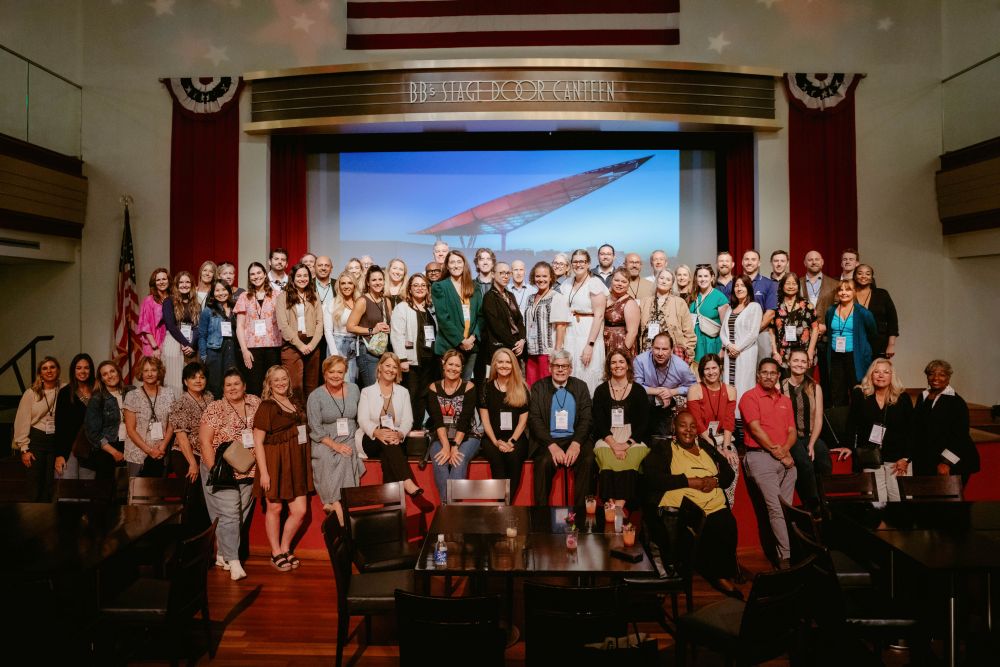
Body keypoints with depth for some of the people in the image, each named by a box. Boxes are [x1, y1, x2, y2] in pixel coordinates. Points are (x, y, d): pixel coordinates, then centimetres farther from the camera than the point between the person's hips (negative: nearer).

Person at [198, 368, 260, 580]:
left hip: (248, 471, 4)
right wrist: (214, 470, -14)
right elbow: (205, 441, -8)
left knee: (241, 514, 9)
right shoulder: (215, 408, -5)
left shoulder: (255, 403, 6)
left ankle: (222, 554, 24)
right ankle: (233, 561, -6)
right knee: (228, 513, -9)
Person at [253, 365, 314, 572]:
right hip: (275, 462, -5)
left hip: (296, 463, 6)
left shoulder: (295, 402, 11)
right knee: (275, 508, 7)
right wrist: (263, 472, -15)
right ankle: (276, 554, 23)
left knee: (300, 511, 4)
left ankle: (285, 548, 25)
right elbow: (258, 441, -11)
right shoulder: (266, 406, -8)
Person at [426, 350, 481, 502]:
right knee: (439, 461, -29)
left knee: (459, 460, -31)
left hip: (466, 437, -1)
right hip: (441, 438, 1)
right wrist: (446, 446, -21)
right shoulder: (434, 388, 2)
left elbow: (464, 421, -12)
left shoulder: (469, 387, -4)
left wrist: (455, 447, -22)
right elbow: (438, 420, -8)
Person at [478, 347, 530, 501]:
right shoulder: (486, 388, 7)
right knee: (496, 457, -33)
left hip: (516, 438, 0)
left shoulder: (521, 389, 7)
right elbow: (485, 419, 4)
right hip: (492, 438, 0)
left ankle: (507, 503, -24)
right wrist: (496, 442, -9)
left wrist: (511, 441, -10)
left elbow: (523, 420, 4)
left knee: (513, 456, -33)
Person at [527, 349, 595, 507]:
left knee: (588, 460, -27)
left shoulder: (581, 387, 11)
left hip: (575, 439, 2)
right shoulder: (538, 387, 6)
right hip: (547, 441, -1)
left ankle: (581, 508, -14)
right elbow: (534, 420, -3)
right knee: (545, 462, -31)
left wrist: (576, 443, -14)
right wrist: (552, 445, -17)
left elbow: (586, 419, 4)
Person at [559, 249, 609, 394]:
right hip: (569, 335, 5)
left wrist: (590, 345, -19)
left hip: (588, 335, -5)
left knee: (586, 379, -3)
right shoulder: (566, 285, 12)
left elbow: (599, 316, -12)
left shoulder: (595, 283, -7)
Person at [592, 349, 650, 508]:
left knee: (630, 461, -32)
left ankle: (619, 507, -34)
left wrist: (627, 443, -11)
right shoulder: (601, 390, 12)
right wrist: (613, 444, -12)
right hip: (607, 438, 0)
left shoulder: (638, 390, 10)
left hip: (634, 438, 0)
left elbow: (644, 422, 4)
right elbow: (598, 422, 4)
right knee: (608, 459, -31)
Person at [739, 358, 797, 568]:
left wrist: (785, 450, -5)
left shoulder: (785, 400, 20)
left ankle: (774, 554, 9)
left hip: (785, 458, 6)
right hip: (761, 456, -6)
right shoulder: (750, 397, 1)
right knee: (774, 508, -12)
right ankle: (785, 557, -12)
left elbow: (793, 431, 15)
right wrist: (777, 452, -7)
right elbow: (756, 429, -8)